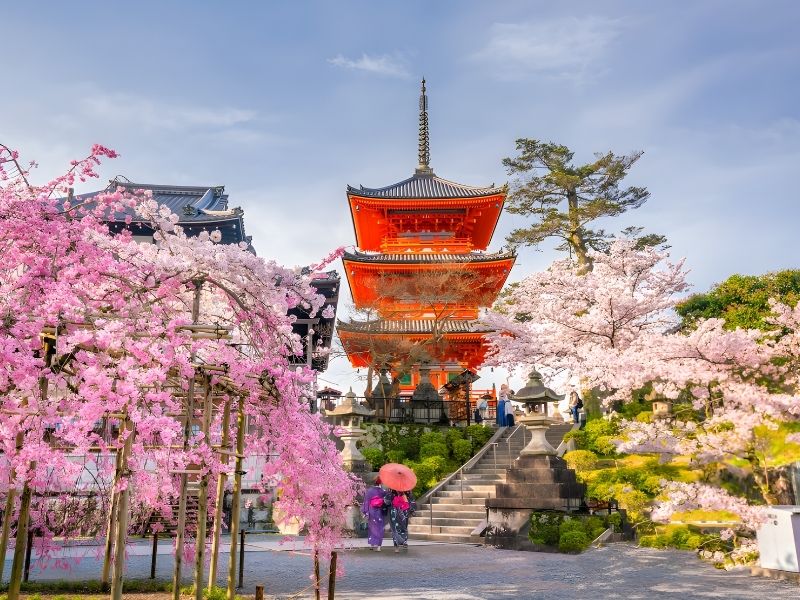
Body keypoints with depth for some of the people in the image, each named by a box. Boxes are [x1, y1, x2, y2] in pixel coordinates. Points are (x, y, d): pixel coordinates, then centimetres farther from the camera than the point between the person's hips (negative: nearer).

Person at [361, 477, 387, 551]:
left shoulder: (369, 491, -7)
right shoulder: (383, 491, -5)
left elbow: (366, 502, -5)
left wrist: (365, 512, 1)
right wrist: (385, 511, 14)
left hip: (371, 512, 0)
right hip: (380, 512, 0)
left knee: (372, 528, 13)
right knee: (379, 528, 6)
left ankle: (372, 544, 15)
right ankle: (378, 546, 2)